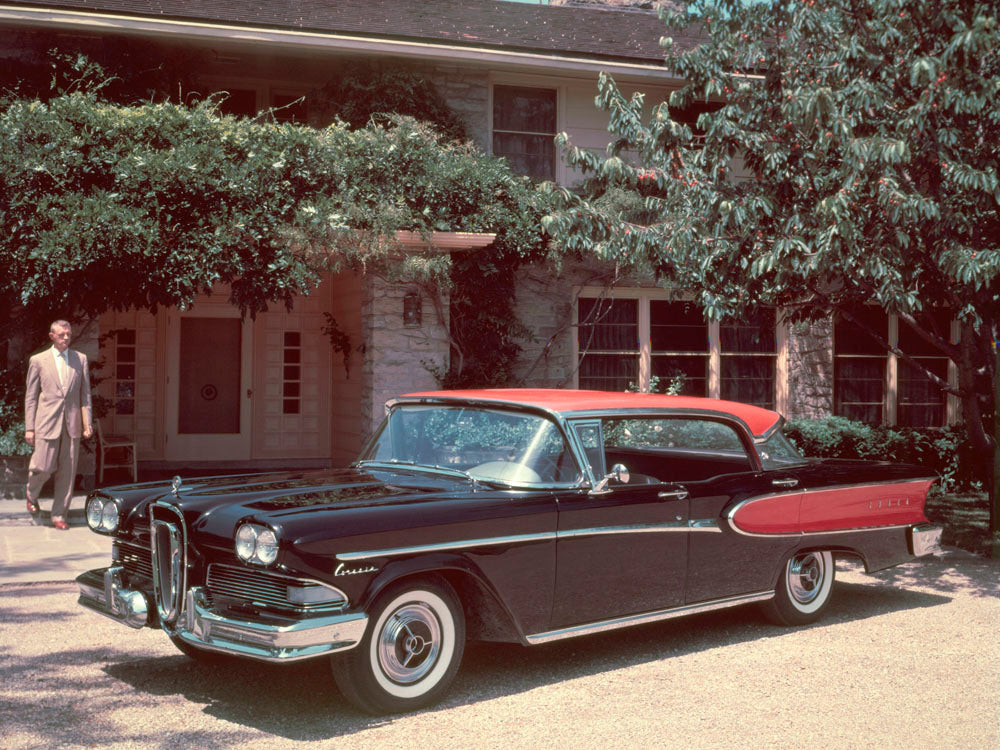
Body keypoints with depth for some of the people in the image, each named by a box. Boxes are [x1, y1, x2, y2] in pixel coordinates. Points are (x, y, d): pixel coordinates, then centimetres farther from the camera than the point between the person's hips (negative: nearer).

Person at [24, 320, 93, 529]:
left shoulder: (81, 359, 9)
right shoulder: (38, 360, 4)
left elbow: (85, 393, 10)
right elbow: (30, 396, 4)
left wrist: (87, 423, 1)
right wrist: (29, 428, -1)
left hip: (72, 424, 2)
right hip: (47, 422, -2)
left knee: (67, 472, 2)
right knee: (44, 467, -5)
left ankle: (59, 515, 13)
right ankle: (32, 495, 28)